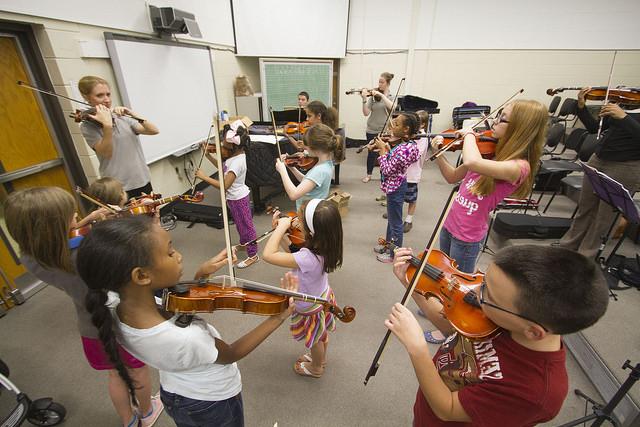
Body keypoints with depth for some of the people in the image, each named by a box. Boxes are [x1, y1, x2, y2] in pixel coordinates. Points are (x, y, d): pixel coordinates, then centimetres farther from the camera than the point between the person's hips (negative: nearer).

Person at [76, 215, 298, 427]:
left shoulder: (115, 311, -24)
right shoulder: (185, 340, -44)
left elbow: (183, 312, -7)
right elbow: (231, 354, -22)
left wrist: (201, 275, -16)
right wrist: (278, 318, -25)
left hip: (173, 394, 5)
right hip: (214, 402, -5)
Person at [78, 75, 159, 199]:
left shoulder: (123, 117, 8)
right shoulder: (88, 126, -3)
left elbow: (154, 130, -3)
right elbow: (107, 153, -17)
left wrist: (132, 114, -14)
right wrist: (107, 125, -28)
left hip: (143, 181, 4)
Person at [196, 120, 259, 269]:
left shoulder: (237, 162, -32)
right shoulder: (236, 154, -4)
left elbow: (224, 185, -35)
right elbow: (223, 167, 12)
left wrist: (204, 177, -29)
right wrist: (208, 155, 6)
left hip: (238, 198, -9)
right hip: (236, 196, 9)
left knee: (246, 225, 5)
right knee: (240, 223, 27)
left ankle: (253, 255, 21)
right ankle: (243, 243, 50)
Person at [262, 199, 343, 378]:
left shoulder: (307, 258, -46)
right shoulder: (325, 246, -21)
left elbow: (268, 254, -45)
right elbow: (290, 252, -8)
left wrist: (282, 227, -35)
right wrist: (281, 230, -16)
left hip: (311, 307, -7)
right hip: (322, 297, 7)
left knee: (314, 339, 26)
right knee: (321, 332, 34)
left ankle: (316, 368, 56)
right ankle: (321, 357, 64)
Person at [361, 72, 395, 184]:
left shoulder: (391, 96, 1)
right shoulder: (373, 95, -1)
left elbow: (392, 107, -22)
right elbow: (366, 113, -9)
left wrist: (381, 95, -26)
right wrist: (364, 99, -22)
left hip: (385, 130, 0)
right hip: (372, 129, 0)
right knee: (372, 153, 5)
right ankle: (368, 174, 24)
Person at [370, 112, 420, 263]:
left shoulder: (403, 149, -29)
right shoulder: (406, 143, 0)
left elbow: (387, 170, -25)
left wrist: (382, 150, -18)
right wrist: (386, 148, -1)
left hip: (395, 188, -10)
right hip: (395, 185, 10)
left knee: (395, 223, 7)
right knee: (391, 219, 24)